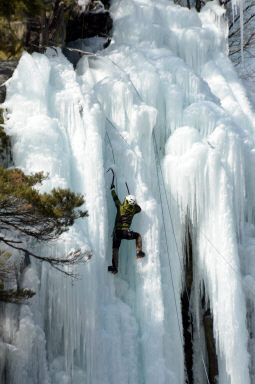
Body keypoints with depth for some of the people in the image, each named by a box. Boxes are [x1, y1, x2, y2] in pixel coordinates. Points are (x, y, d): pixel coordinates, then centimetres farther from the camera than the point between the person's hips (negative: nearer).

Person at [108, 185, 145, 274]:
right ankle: (139, 252, 22)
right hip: (126, 232, 1)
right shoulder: (133, 210, 6)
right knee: (138, 236, 27)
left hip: (117, 232, 0)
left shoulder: (120, 207, 1)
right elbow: (139, 209, 30)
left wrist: (112, 189, 30)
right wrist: (134, 203, 38)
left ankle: (115, 267, -6)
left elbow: (115, 198, 15)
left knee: (115, 249, 4)